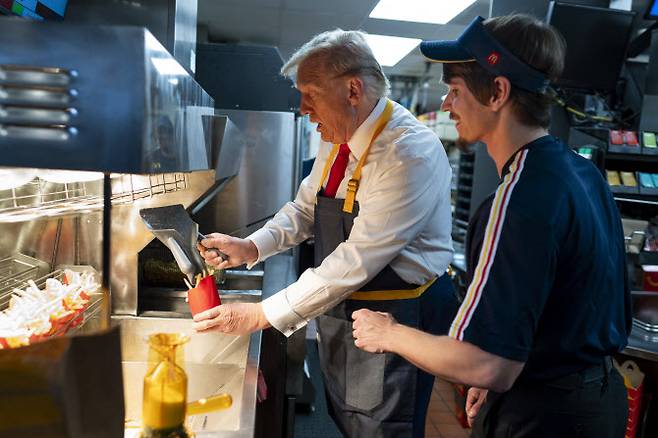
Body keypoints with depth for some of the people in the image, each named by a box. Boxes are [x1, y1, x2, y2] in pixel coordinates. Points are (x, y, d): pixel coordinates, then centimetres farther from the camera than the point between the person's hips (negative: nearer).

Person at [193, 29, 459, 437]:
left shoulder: (411, 153, -25)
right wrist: (251, 247, -7)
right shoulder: (337, 140, 2)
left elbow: (357, 261, -28)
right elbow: (304, 208, 11)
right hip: (340, 308, 8)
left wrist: (263, 314, -24)